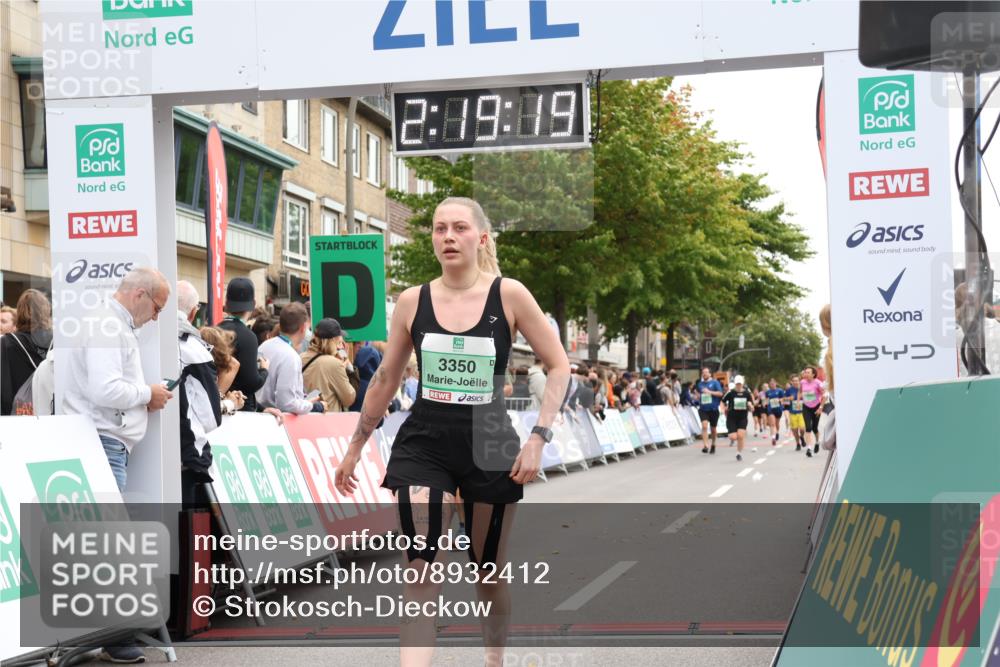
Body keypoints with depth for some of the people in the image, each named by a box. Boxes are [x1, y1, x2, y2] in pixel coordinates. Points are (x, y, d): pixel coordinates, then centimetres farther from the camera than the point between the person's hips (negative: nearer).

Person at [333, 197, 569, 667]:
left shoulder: (509, 295, -5)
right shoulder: (412, 301, 1)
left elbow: (559, 366, -2)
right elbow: (386, 380, 12)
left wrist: (538, 438, -11)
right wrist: (356, 447, 15)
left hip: (490, 445, -1)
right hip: (423, 444, 1)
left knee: (489, 571, 13)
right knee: (420, 569, -13)